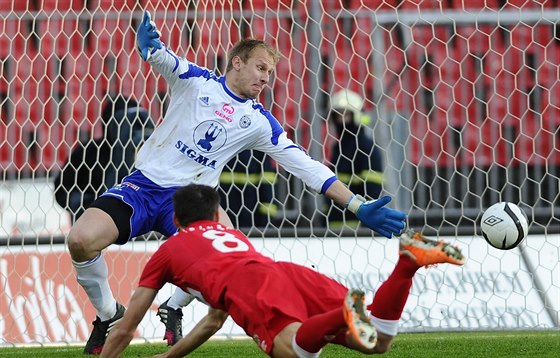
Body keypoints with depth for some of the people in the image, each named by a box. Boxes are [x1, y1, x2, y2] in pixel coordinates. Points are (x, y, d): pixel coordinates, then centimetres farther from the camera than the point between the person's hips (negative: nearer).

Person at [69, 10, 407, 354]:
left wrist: (358, 206, -3)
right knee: (81, 239, -25)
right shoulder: (196, 80, -2)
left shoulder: (260, 122, 5)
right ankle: (109, 315, 5)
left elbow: (306, 166, 4)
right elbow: (161, 58, -21)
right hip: (144, 184, -2)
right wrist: (149, 45, -48)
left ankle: (173, 308, -2)